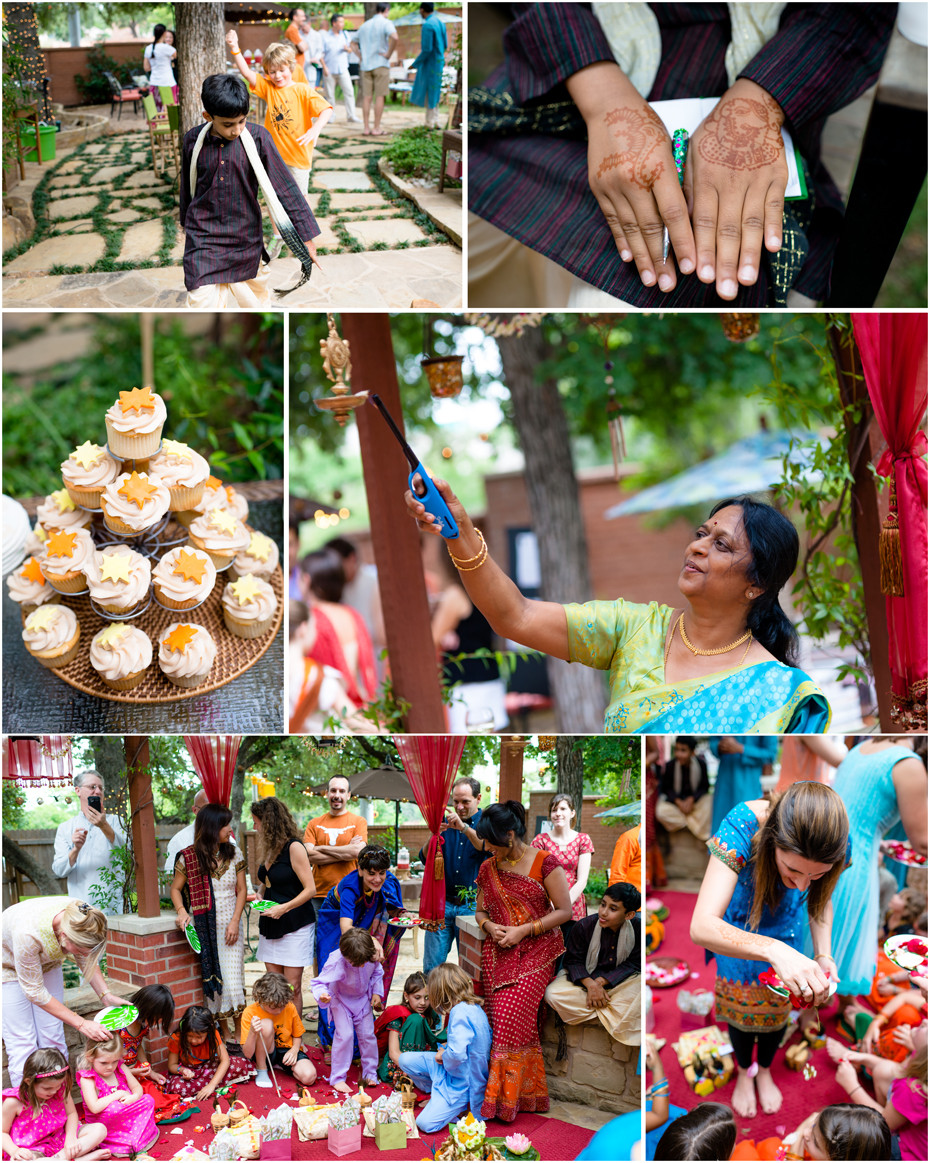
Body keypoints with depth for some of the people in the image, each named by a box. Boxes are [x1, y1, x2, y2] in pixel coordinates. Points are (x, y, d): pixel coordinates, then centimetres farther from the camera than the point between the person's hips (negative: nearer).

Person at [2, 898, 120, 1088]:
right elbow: (34, 992, -29)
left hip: (46, 964, 4)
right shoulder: (28, 934, -43)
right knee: (22, 1044, -9)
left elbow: (86, 960, -7)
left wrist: (106, 995, -20)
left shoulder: (82, 919, -30)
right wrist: (81, 1024, -28)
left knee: (53, 1039, 1)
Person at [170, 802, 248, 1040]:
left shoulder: (234, 855, 2)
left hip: (230, 927, 1)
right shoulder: (188, 857, -5)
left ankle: (239, 1033, 5)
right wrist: (181, 911, -15)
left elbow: (241, 891, 5)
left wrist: (235, 922, -6)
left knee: (232, 980, -6)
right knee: (211, 981, 4)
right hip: (203, 929, -1)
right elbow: (176, 889, 4)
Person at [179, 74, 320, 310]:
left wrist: (307, 235, -8)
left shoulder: (257, 138, -10)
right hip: (204, 241, 0)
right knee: (203, 303, -7)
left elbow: (284, 185, -7)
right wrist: (187, 224, 25)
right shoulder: (193, 140, -6)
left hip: (246, 239, 0)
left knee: (256, 298, 17)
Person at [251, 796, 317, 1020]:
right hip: (270, 926, 7)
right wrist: (258, 897, 9)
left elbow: (310, 889, -14)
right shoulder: (268, 848, 12)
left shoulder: (294, 847, -12)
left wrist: (284, 908, -21)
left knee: (292, 988, -5)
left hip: (294, 925, -7)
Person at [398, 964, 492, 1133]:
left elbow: (457, 1054, -34)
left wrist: (444, 1056, -11)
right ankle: (437, 1095, 11)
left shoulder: (460, 1013, -26)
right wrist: (445, 1051, 3)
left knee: (425, 1123, -14)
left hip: (463, 1081, -9)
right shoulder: (474, 1008, 3)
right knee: (404, 1060, 2)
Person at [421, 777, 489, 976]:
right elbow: (425, 857, 3)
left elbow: (488, 848, -19)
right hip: (442, 902, 2)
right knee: (432, 967, -1)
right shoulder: (445, 822, 11)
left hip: (471, 906, -2)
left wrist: (465, 828, -31)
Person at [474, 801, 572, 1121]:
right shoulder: (487, 869, 10)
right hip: (498, 954, 5)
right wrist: (489, 925, -5)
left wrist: (523, 930, -13)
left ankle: (506, 1098, -10)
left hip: (534, 952, -5)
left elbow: (564, 910, -6)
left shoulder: (544, 864, -6)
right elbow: (480, 911, 19)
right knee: (500, 1020, -6)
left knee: (511, 1018, -17)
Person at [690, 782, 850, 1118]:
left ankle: (765, 1070, 54)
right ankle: (743, 1071, 51)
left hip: (786, 924, 2)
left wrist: (824, 957, -25)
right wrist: (774, 950, -65)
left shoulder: (837, 841, -34)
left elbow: (821, 901, -9)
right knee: (740, 1002, 19)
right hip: (735, 924, -2)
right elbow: (701, 927, -52)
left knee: (777, 1004, 23)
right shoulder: (743, 827, -46)